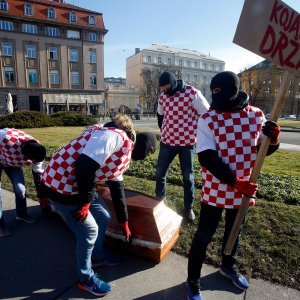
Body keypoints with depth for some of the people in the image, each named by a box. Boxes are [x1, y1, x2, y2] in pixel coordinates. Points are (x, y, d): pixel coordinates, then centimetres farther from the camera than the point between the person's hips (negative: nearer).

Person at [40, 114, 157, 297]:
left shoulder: (124, 156, 11)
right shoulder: (115, 137, -21)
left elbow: (118, 191, 18)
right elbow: (85, 165, -31)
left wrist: (124, 223, 24)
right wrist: (85, 202, -18)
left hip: (79, 185, 10)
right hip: (61, 185, -10)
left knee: (103, 218, 19)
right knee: (89, 230, 1)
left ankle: (97, 256, 43)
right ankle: (85, 279, 25)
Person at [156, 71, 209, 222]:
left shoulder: (192, 93, -13)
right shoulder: (163, 96, 3)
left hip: (187, 142, -4)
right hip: (167, 141, 4)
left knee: (188, 176, 8)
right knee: (160, 172, 9)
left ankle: (189, 207, 24)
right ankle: (159, 200, 32)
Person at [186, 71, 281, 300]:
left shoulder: (256, 115, -3)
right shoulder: (208, 119, -13)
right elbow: (207, 159, -18)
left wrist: (273, 140, -16)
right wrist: (235, 182, -24)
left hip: (244, 191, 4)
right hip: (215, 190, -3)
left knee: (235, 231, 24)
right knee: (204, 235, 8)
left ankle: (229, 266, 52)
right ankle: (193, 280, 31)